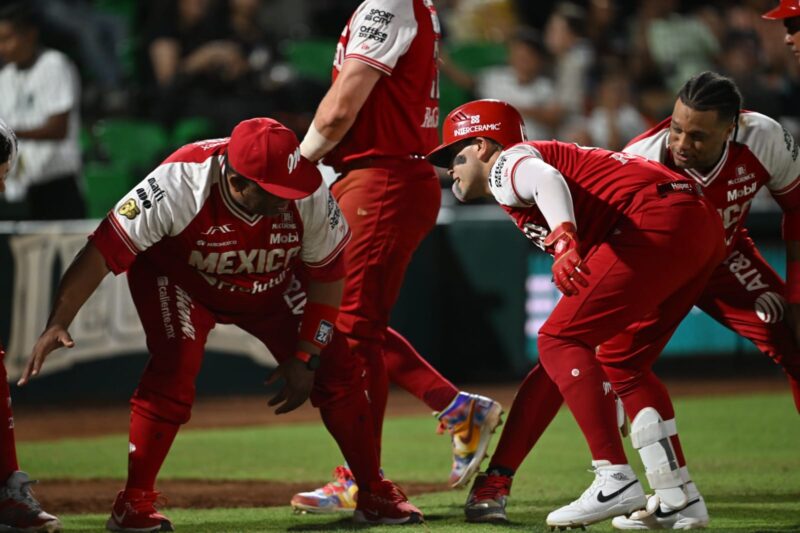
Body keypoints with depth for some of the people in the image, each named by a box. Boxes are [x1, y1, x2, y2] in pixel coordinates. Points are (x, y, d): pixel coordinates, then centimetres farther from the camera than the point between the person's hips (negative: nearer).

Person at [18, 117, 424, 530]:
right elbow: (103, 252, -37)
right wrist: (57, 323, -46)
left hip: (272, 288, 3)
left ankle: (374, 494, 10)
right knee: (174, 370, -27)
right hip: (180, 281, -3)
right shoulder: (177, 186, -39)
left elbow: (328, 276, -13)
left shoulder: (310, 195, -29)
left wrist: (306, 357, -16)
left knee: (337, 369, -6)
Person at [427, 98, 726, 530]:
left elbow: (545, 179, -20)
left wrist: (563, 239, -38)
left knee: (559, 341, -7)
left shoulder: (506, 163, 5)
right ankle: (677, 497, 13)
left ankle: (616, 482, -15)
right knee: (620, 361, 19)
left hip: (658, 220, -10)